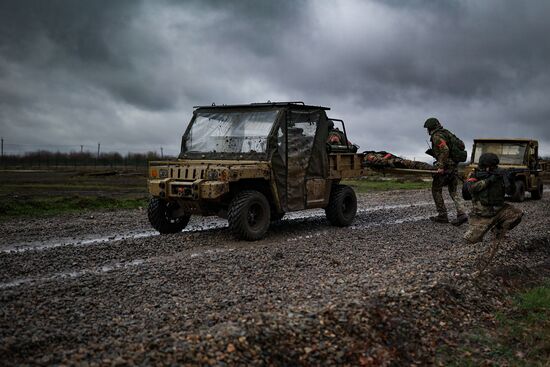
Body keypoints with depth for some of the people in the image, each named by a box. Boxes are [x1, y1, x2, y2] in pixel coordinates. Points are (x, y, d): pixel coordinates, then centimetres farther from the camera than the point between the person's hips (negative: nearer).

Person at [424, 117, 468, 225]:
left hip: (445, 167, -8)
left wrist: (441, 166, -24)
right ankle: (461, 214, -3)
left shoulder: (437, 136, -11)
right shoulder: (446, 133, 17)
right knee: (453, 192, 11)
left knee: (436, 190, 7)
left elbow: (445, 150, -24)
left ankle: (442, 216, 8)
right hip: (454, 166, 9)